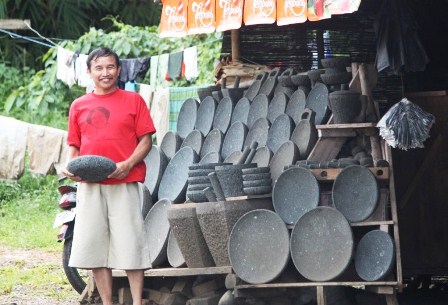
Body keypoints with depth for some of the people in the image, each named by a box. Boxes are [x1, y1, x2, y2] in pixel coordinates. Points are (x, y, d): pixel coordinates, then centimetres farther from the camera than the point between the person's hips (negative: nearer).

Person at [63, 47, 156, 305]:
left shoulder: (133, 100, 5)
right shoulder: (79, 106, 12)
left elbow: (146, 140, 2)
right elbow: (74, 145, 16)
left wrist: (128, 164, -14)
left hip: (124, 183, -3)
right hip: (89, 185, 3)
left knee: (130, 244, -5)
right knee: (94, 245, 2)